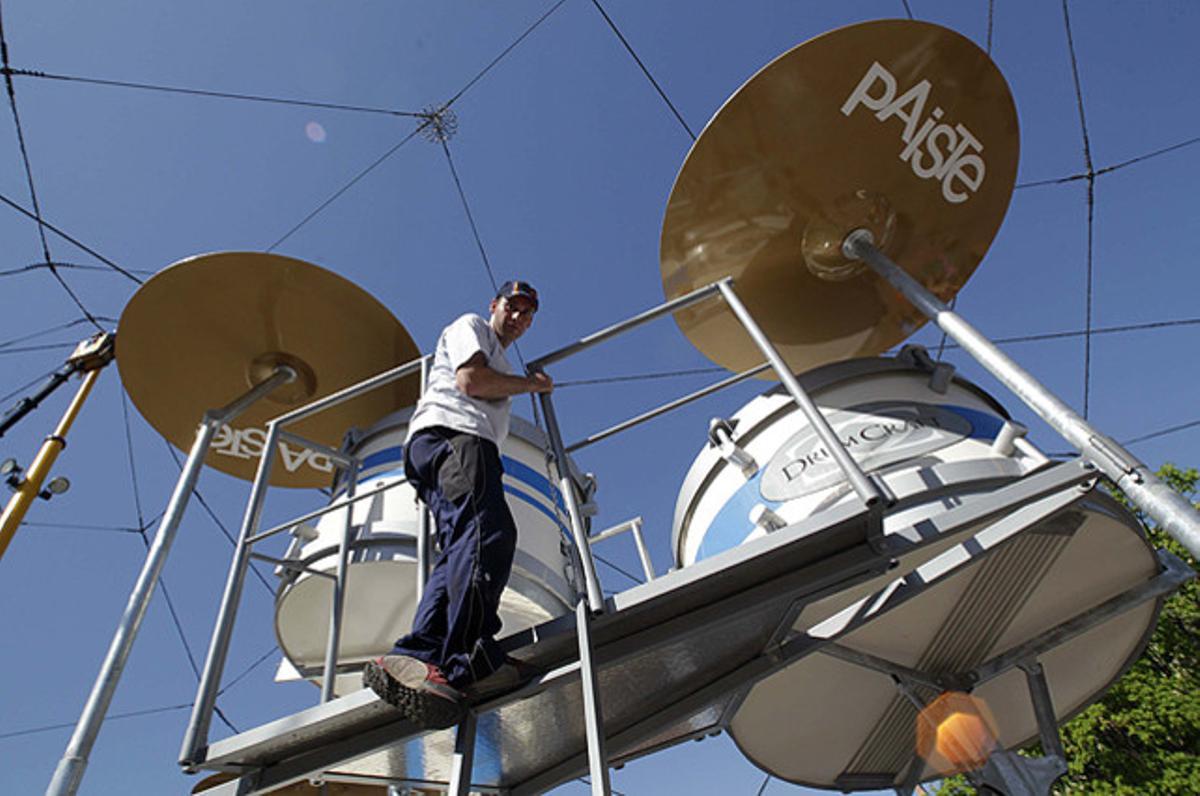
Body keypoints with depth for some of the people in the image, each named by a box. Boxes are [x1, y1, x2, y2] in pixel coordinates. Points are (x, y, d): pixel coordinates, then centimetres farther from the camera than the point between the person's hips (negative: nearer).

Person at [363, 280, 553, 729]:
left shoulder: (501, 368, 42)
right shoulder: (470, 326, 16)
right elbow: (470, 380, -3)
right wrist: (531, 384, 7)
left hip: (472, 445, 9)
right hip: (447, 433, -9)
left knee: (463, 552, -13)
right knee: (488, 531, -30)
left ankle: (415, 659, -27)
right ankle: (472, 657, -42)